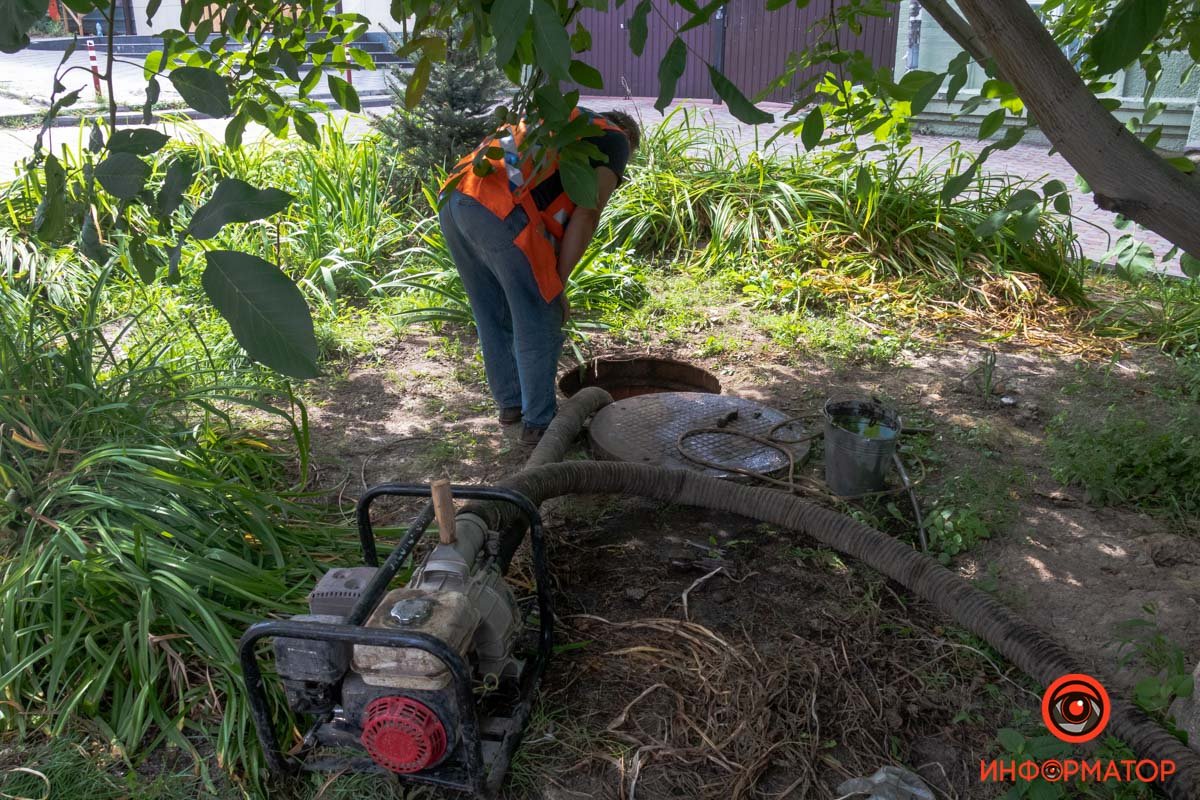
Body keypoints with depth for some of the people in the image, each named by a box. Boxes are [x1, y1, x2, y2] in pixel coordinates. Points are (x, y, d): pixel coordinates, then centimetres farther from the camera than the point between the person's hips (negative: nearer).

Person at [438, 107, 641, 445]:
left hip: (455, 195, 8)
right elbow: (586, 214, -1)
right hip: (501, 214, -8)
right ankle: (539, 422, 21)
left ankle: (510, 403, 38)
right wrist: (558, 285, 4)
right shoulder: (616, 140, 13)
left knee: (493, 316, 22)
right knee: (538, 325, 8)